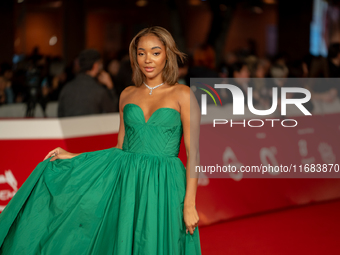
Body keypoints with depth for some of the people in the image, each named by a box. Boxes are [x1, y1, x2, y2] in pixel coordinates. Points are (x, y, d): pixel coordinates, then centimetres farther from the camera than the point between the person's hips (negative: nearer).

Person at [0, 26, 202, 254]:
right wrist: (74, 157, 8)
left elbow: (194, 152, -6)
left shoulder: (183, 95, -2)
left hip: (163, 186, -4)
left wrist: (189, 204, -12)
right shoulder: (128, 94, 12)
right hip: (126, 179, 4)